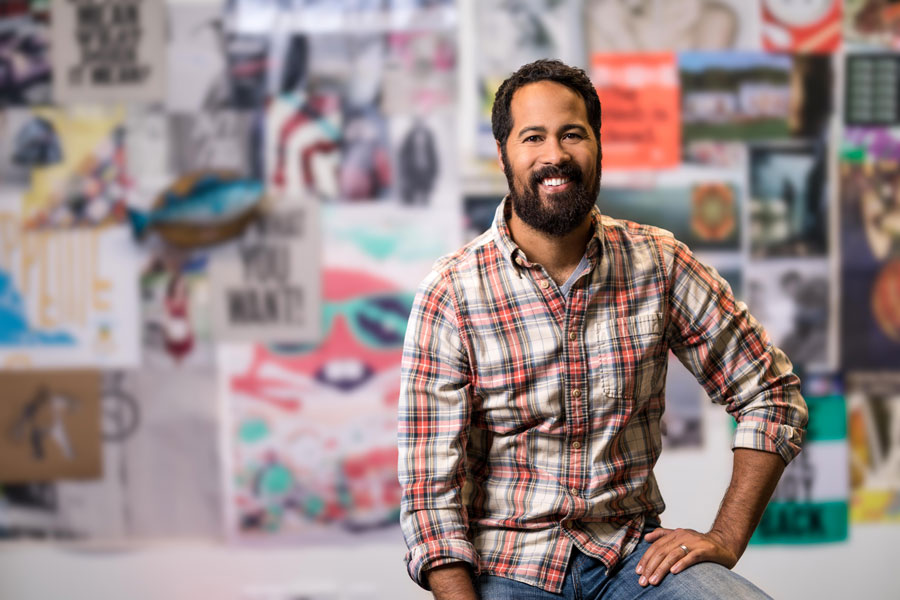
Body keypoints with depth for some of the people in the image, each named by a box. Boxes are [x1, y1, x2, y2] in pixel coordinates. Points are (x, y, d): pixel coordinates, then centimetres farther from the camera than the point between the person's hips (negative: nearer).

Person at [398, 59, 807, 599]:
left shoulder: (659, 264, 0)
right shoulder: (450, 296, -7)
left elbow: (773, 391, 8)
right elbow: (432, 488, -9)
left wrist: (726, 540, -1)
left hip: (634, 554, 1)